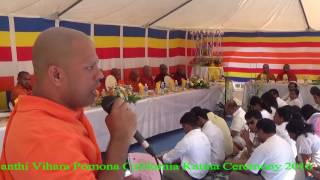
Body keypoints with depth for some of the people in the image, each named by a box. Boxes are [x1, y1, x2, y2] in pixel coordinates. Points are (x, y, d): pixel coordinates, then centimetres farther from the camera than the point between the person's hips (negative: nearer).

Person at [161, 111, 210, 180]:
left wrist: (161, 158, 7)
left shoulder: (187, 140, -25)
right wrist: (180, 159, 11)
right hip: (204, 172, 8)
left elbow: (169, 158, -11)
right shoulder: (203, 135, -1)